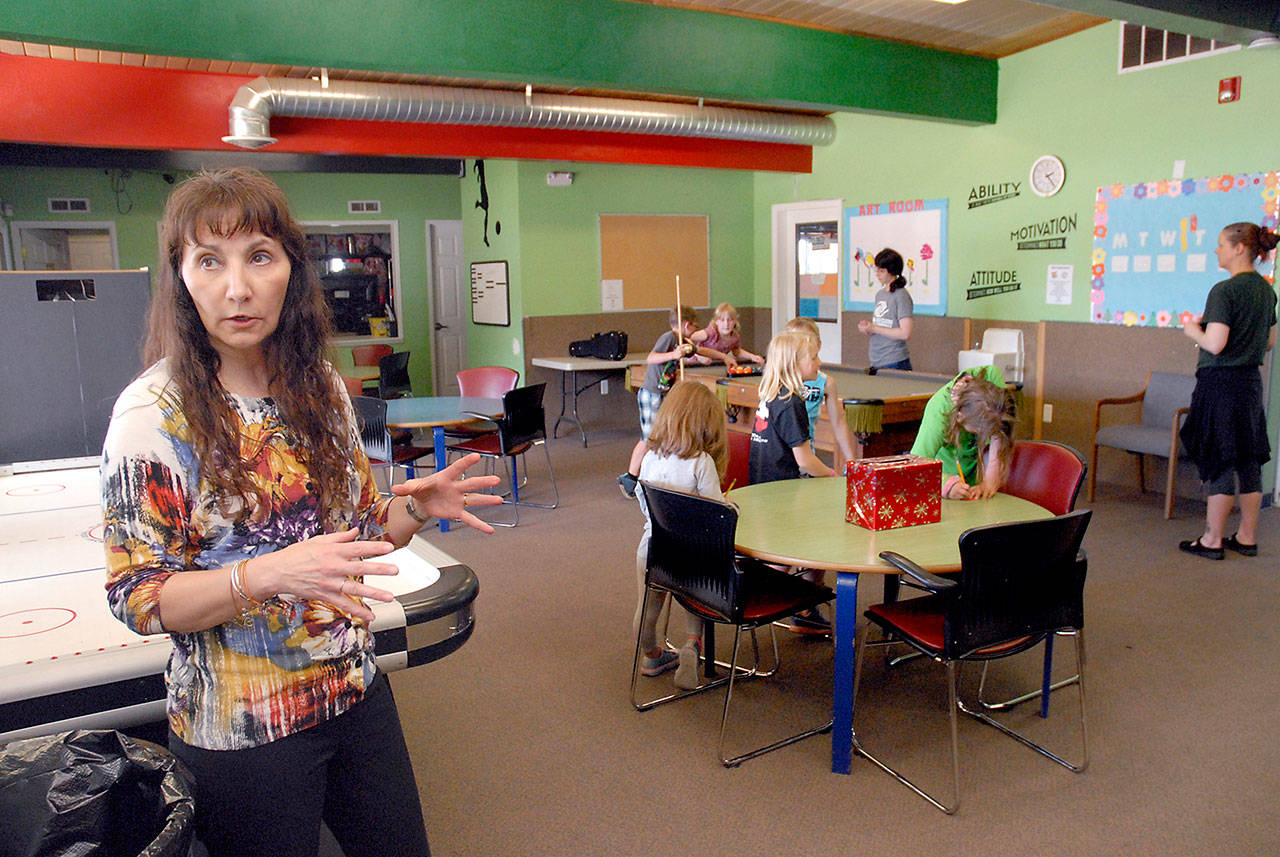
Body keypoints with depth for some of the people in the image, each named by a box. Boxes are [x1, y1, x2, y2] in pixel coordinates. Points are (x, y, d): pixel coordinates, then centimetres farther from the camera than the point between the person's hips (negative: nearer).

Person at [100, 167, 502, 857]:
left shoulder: (321, 387, 0)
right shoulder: (152, 412, -15)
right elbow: (136, 597, -15)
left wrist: (413, 509, -12)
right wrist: (267, 574, -31)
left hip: (356, 690, 5)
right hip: (241, 729, -5)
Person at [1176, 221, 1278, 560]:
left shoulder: (1224, 291, -16)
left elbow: (1215, 344, -21)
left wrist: (1193, 330, -4)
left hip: (1221, 383, -8)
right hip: (1251, 381, 8)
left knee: (1219, 462, -2)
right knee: (1248, 459, 13)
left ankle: (1212, 541, 6)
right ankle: (1247, 537, 22)